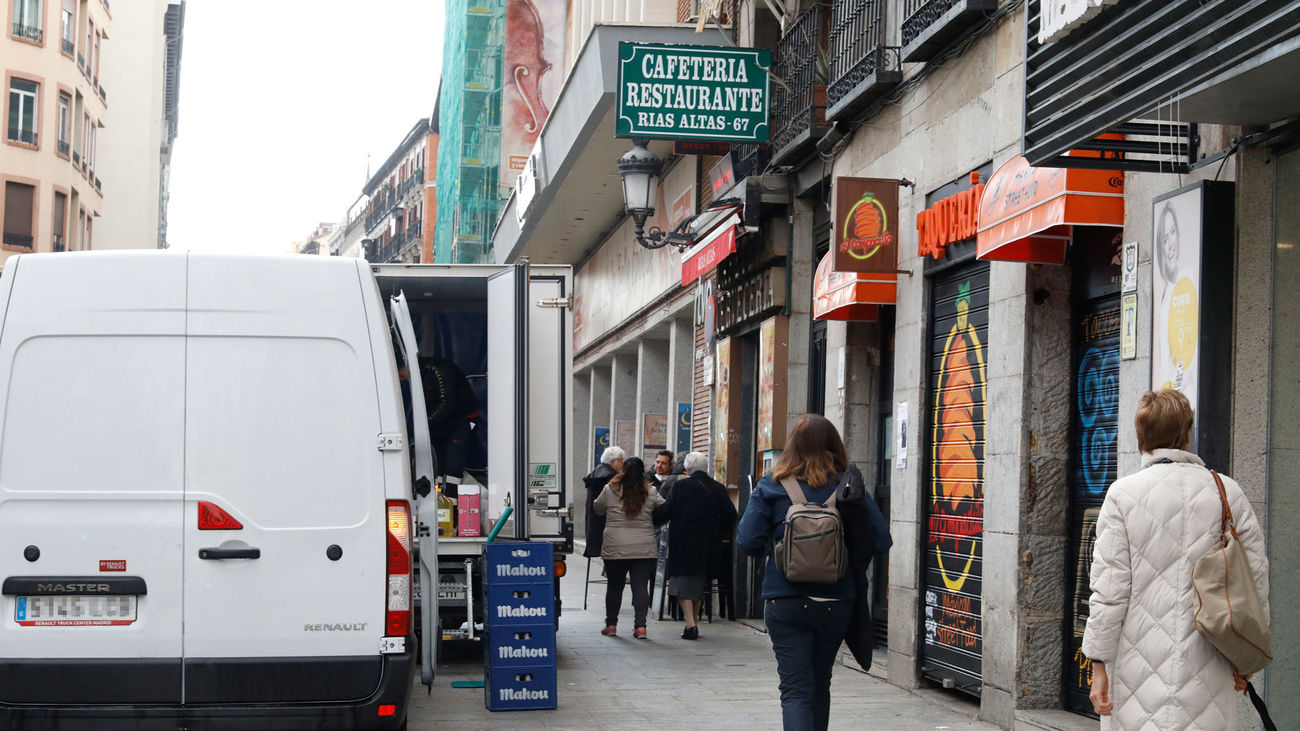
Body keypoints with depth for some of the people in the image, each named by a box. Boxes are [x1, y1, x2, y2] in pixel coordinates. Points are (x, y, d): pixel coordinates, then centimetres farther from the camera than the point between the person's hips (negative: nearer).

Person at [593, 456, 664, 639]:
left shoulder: (610, 490, -2)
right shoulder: (650, 492, -3)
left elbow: (597, 509, 12)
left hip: (614, 547, 0)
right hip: (644, 548, 0)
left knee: (614, 586, 12)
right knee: (641, 586, 2)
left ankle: (611, 625, 19)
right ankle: (640, 626, -3)